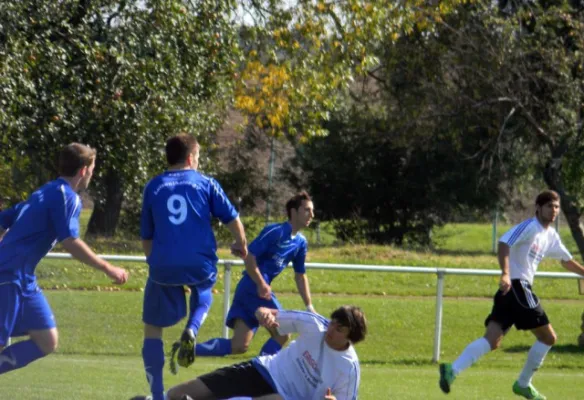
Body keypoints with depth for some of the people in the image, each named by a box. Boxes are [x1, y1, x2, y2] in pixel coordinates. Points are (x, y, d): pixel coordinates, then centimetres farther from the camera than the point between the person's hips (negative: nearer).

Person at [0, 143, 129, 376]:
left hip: (24, 280, 10)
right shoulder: (67, 197, -9)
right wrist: (107, 269, -13)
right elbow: (70, 242, -19)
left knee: (47, 342, 7)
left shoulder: (46, 193, 19)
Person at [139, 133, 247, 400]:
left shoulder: (153, 187, 10)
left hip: (164, 267, 0)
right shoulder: (206, 184, 6)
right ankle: (191, 332, 3)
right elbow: (232, 219, 4)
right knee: (203, 295, 36)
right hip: (200, 265, 0)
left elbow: (146, 238, 15)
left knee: (152, 329, 14)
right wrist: (241, 245, 24)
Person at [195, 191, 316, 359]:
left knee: (239, 346, 1)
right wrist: (261, 285, -19)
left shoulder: (300, 243, 14)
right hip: (253, 287, -8)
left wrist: (309, 306, 17)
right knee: (281, 334, -7)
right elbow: (249, 256, -15)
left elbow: (300, 276, 22)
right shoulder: (275, 232, -11)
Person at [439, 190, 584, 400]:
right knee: (548, 337, 0)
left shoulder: (551, 236, 20)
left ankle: (453, 370, -19)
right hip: (516, 286, -9)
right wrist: (506, 273, -31)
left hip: (511, 290, 9)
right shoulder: (529, 227, -7)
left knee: (492, 340, -5)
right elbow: (504, 243, -20)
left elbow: (567, 261, 34)